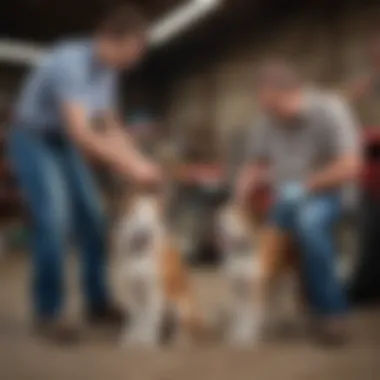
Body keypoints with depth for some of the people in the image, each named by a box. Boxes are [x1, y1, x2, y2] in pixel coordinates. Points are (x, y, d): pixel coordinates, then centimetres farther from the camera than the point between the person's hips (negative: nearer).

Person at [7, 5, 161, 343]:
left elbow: (111, 128, 6)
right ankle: (48, 313, -7)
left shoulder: (108, 70, -2)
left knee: (92, 219, 4)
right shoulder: (71, 62, -30)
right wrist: (129, 168, -32)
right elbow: (80, 134, -36)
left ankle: (98, 303, 16)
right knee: (55, 221, -19)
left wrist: (140, 162, -7)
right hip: (34, 141, -8)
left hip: (65, 144, 8)